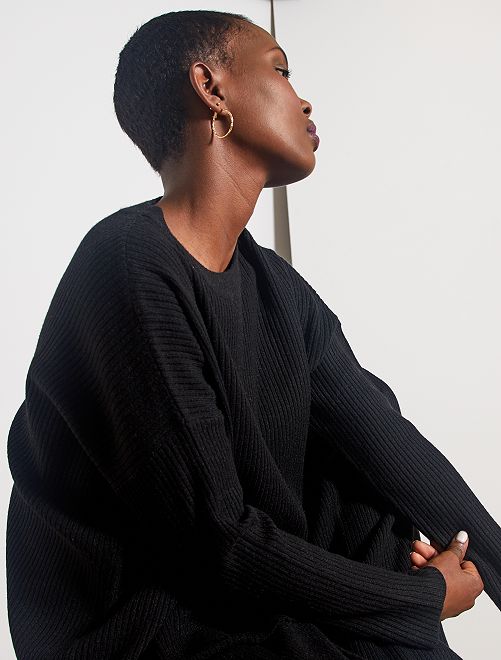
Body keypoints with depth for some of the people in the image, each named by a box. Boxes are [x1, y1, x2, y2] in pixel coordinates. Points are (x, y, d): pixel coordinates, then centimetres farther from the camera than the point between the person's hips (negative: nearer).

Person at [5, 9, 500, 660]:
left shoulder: (278, 287, 2)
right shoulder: (130, 272, -24)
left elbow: (386, 438, -1)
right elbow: (216, 543, -25)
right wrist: (427, 595, -13)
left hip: (244, 578, 8)